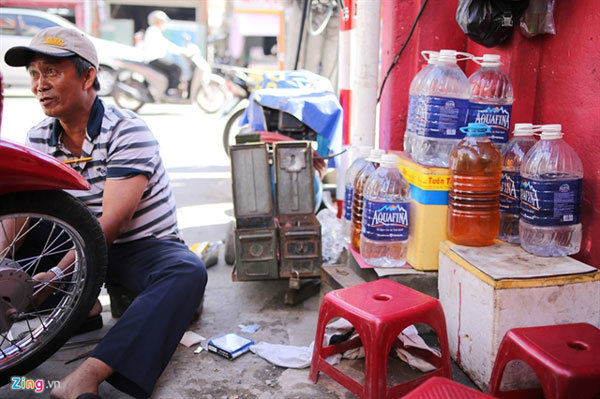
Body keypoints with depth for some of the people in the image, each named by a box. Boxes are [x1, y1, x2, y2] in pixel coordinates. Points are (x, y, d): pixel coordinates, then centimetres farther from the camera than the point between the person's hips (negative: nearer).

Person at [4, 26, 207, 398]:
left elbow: (113, 222, -25)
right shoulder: (39, 137, 3)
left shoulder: (128, 131, -17)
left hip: (143, 246, -5)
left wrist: (53, 277, -31)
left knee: (188, 272, -37)